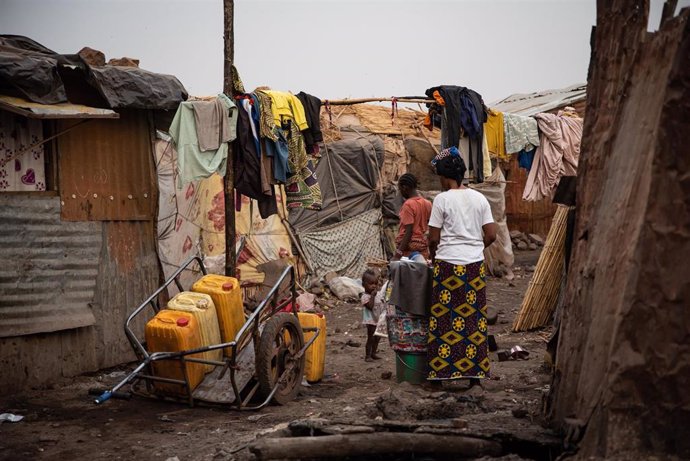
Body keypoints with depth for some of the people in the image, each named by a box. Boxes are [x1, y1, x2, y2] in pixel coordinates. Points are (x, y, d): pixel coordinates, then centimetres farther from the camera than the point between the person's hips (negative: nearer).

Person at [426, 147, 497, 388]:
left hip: (448, 264, -4)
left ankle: (440, 371, 7)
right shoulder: (479, 198, 5)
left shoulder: (442, 199, -7)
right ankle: (475, 372, 12)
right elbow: (491, 235, 3)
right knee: (474, 317, 8)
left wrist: (433, 257, 12)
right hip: (475, 265, 4)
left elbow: (433, 238, -7)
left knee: (444, 319, 4)